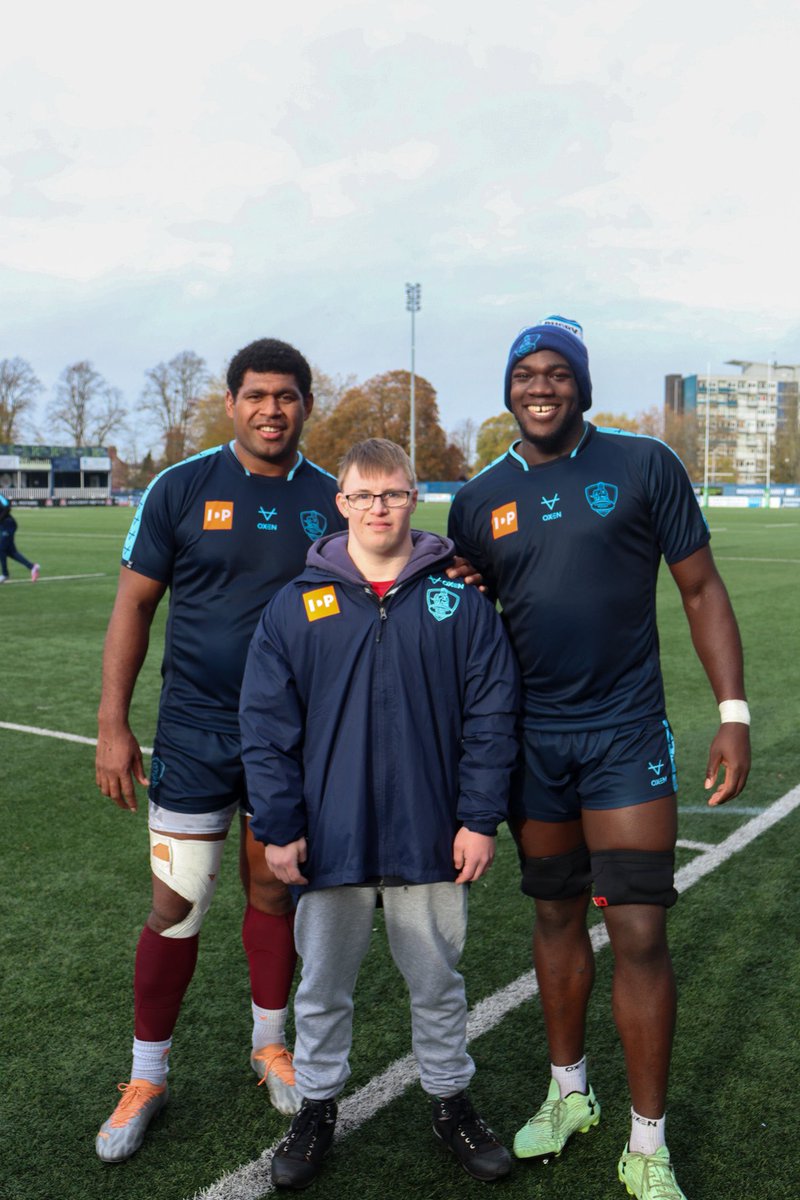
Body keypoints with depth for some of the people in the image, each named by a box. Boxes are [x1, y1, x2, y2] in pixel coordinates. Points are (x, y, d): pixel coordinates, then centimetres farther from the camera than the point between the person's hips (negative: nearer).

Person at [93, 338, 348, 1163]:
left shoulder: (331, 500, 1)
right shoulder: (181, 489, -5)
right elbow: (134, 606, -3)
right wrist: (112, 724, -6)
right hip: (195, 732, -2)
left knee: (274, 891, 14)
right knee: (176, 907, 2)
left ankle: (270, 1044, 35)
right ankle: (147, 1076, 22)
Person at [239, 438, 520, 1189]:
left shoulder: (460, 602, -2)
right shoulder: (296, 605, -3)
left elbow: (490, 716, -1)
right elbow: (264, 725, -2)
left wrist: (480, 818, -5)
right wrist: (277, 828, -5)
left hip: (430, 838, 0)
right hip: (329, 839, 0)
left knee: (437, 979, 17)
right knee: (323, 984, 16)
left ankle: (450, 1101, 39)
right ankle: (316, 1107, 38)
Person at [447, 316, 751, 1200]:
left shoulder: (644, 466, -4)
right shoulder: (479, 500, 5)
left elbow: (700, 591, -1)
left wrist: (733, 713, -6)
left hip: (626, 732, -3)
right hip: (530, 737, 3)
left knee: (639, 933, -1)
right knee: (555, 914, 15)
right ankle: (568, 1093, 36)